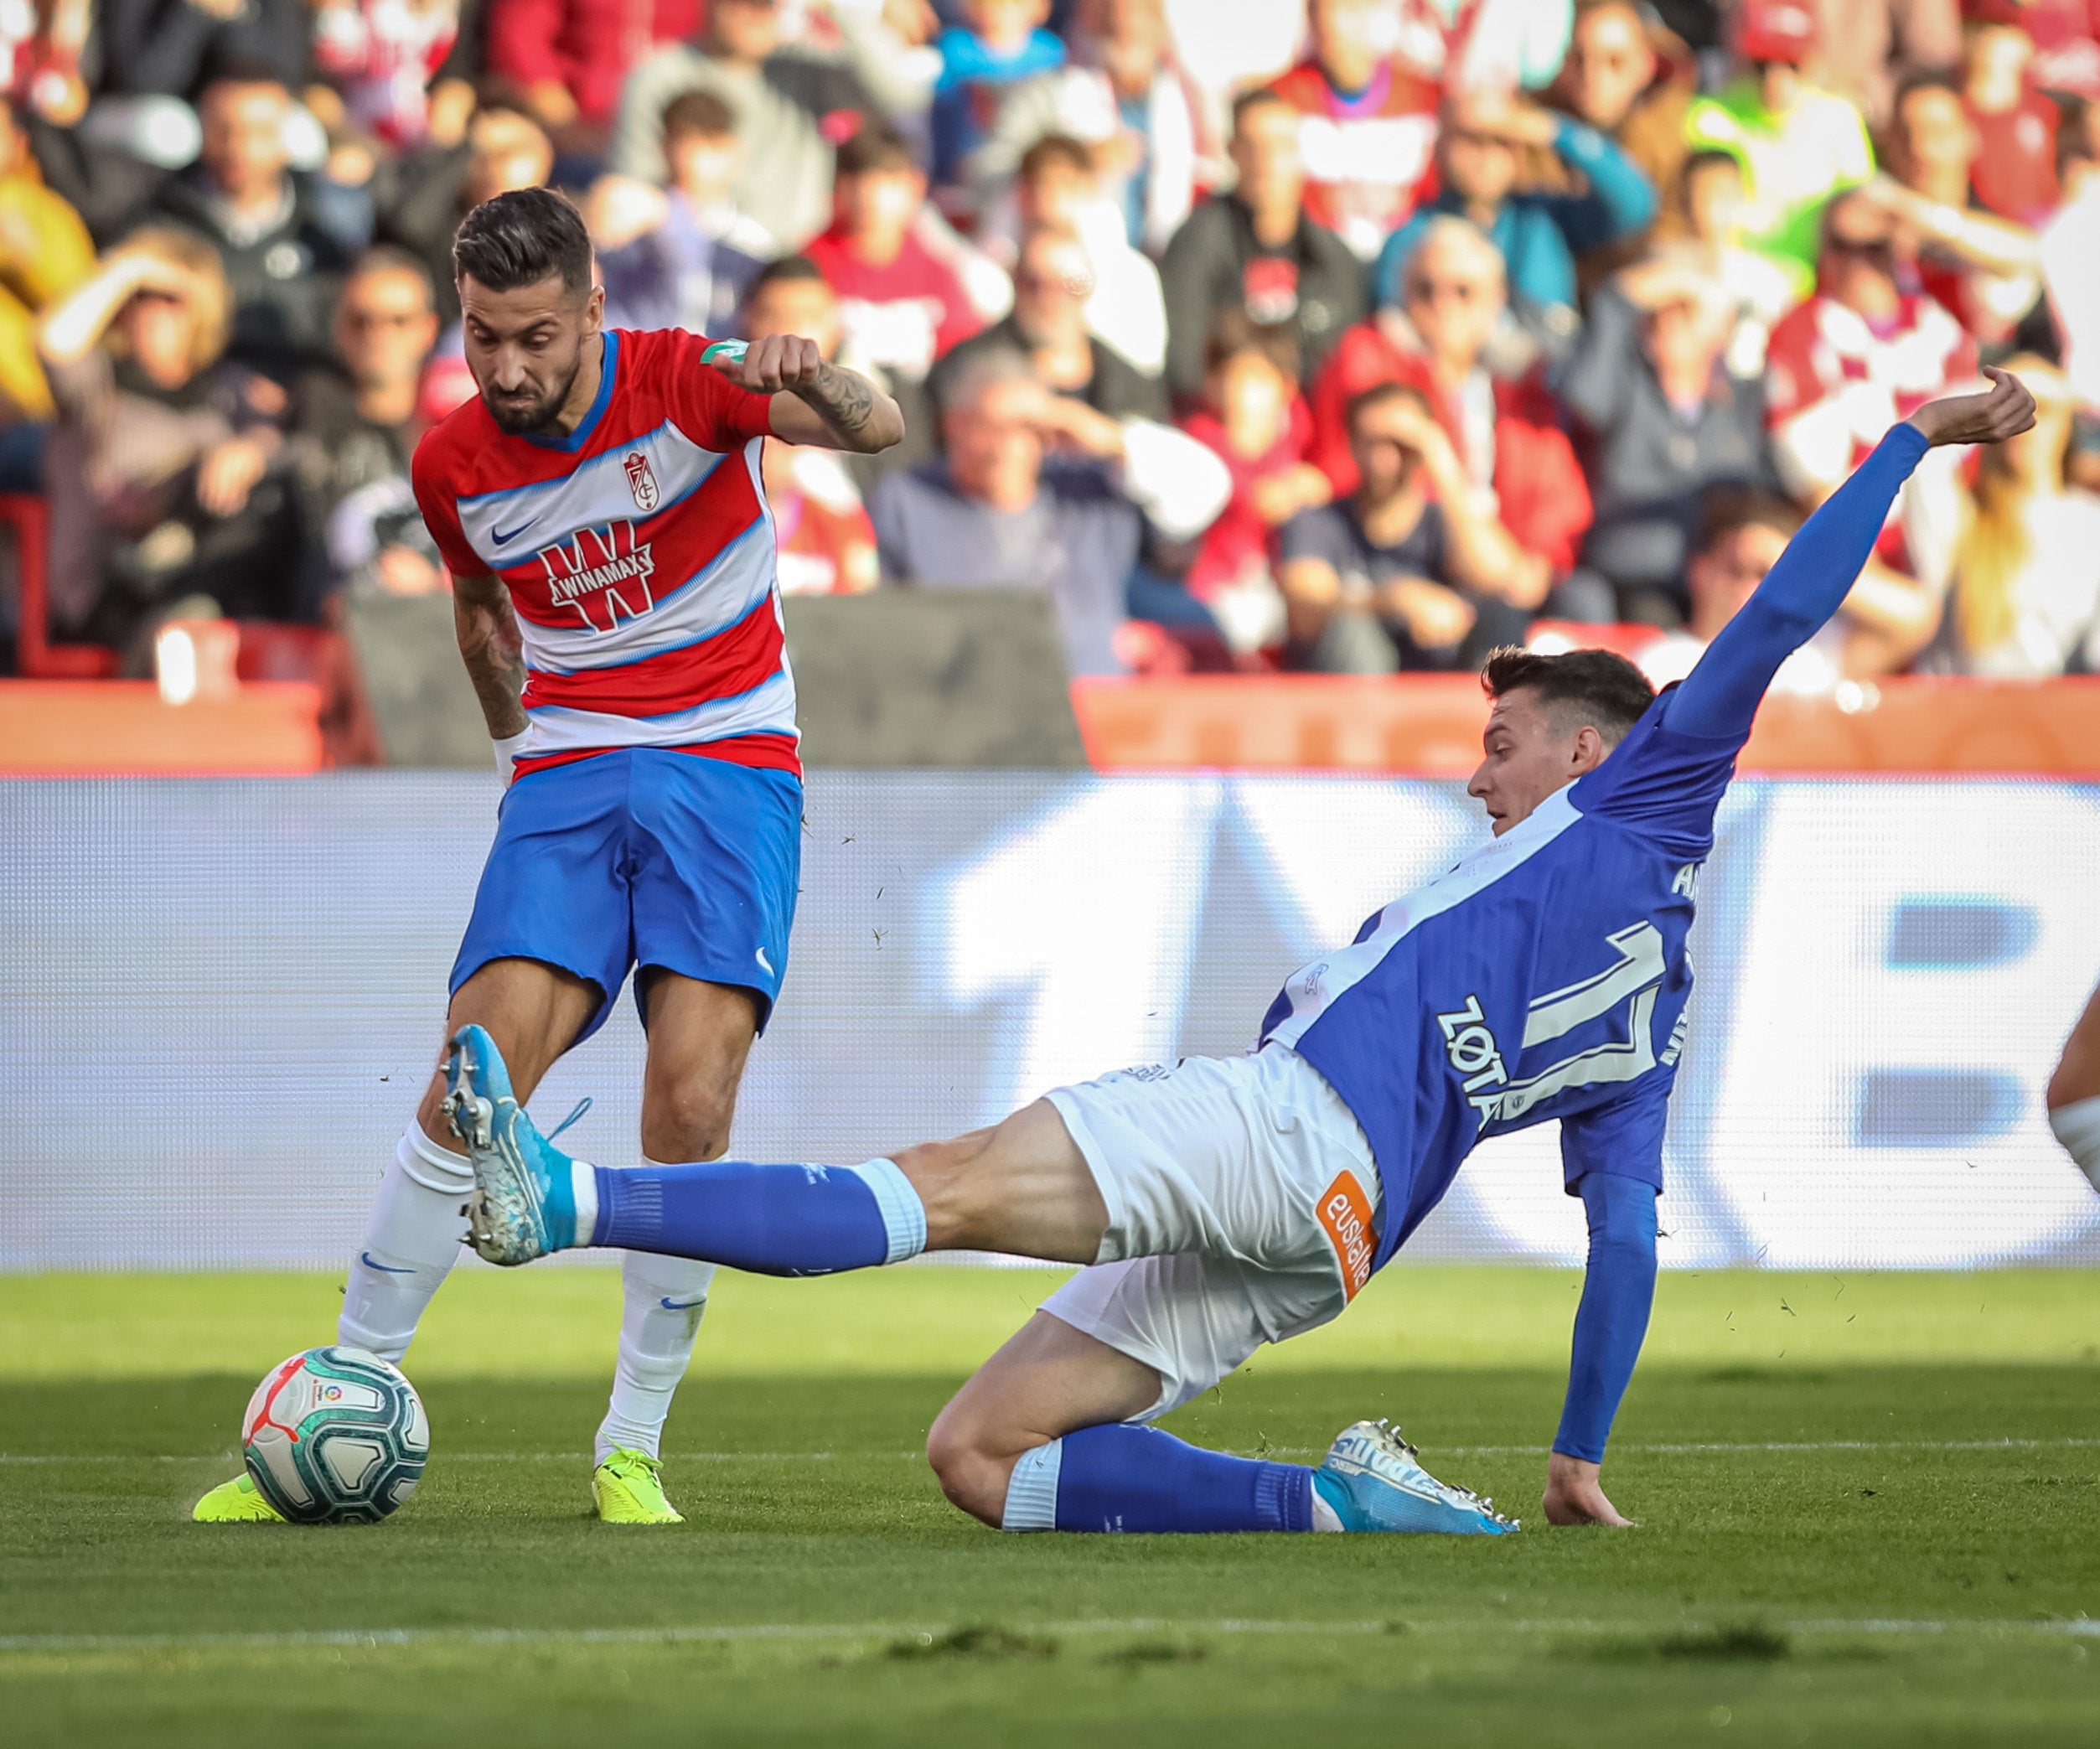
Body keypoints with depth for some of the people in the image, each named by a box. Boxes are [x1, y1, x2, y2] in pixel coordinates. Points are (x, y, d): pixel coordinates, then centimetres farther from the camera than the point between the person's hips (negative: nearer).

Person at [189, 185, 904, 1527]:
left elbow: (879, 431, -25)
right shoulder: (453, 466, 0)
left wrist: (819, 383, -46)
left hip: (730, 769, -2)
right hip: (566, 784, 2)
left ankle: (634, 1451, -5)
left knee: (691, 1099, -18)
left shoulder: (684, 384, -11)